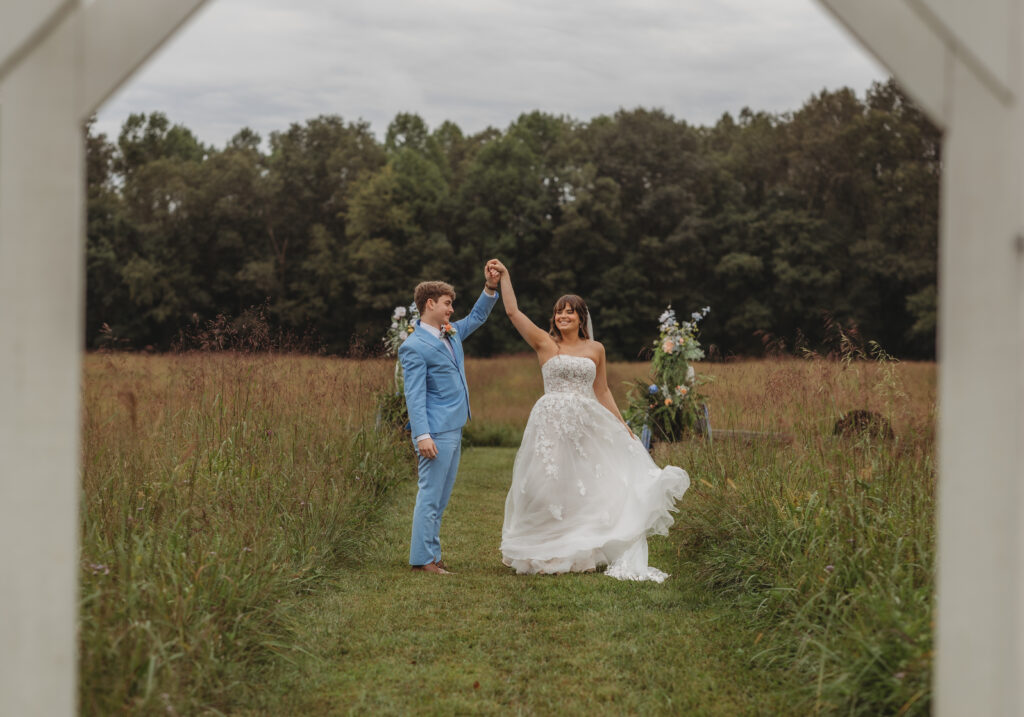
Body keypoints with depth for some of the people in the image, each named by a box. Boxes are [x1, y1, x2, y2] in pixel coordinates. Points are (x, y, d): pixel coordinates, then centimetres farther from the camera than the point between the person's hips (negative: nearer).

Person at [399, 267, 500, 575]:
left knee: (440, 497, 12)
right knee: (430, 495, -7)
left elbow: (477, 317, 31)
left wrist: (491, 288, 15)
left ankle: (431, 553, 17)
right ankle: (422, 558, -4)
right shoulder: (415, 347, -12)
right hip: (437, 433, -9)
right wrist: (422, 436, -23)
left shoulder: (451, 333, 14)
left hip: (454, 429, 9)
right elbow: (414, 395, -16)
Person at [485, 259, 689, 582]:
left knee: (593, 487, 0)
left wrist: (621, 425, 9)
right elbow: (513, 312, -4)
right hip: (552, 424, -2)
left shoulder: (595, 349, 9)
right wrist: (504, 277, -7)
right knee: (551, 487, 0)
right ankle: (548, 552, 11)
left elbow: (602, 392, 14)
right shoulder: (545, 344, 2)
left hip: (588, 425, 3)